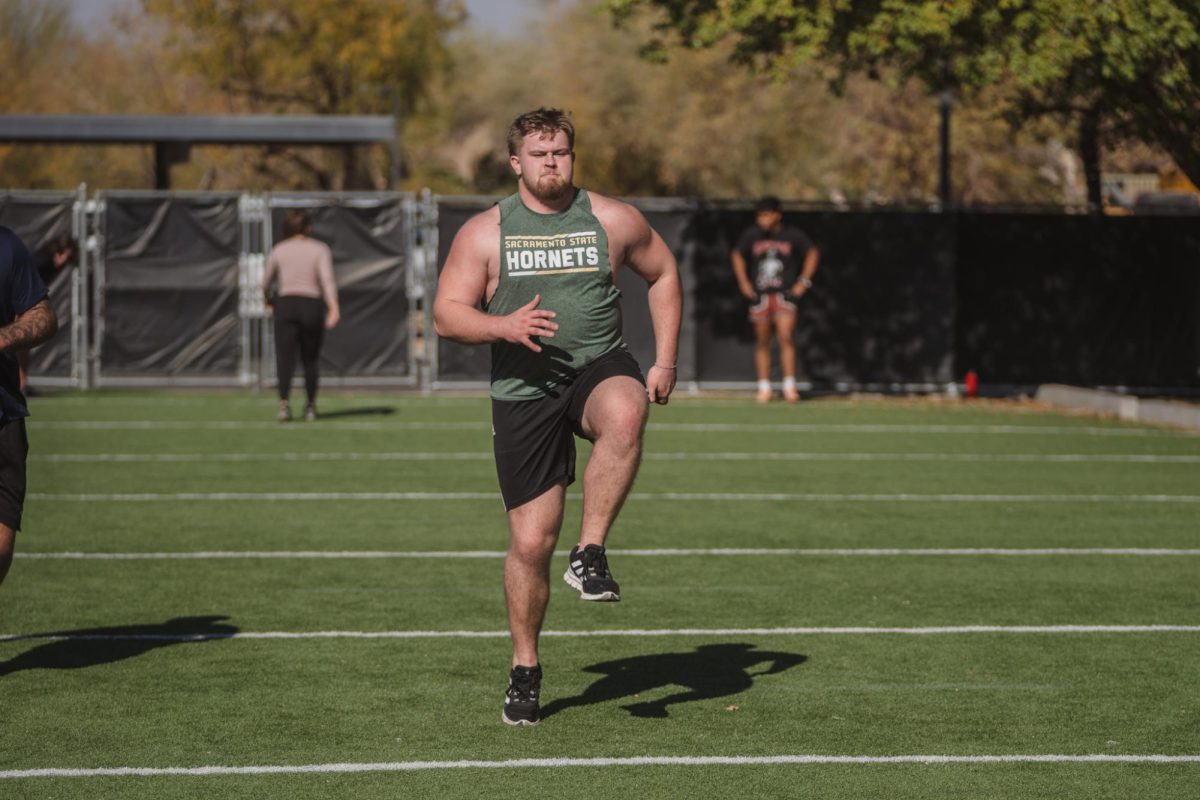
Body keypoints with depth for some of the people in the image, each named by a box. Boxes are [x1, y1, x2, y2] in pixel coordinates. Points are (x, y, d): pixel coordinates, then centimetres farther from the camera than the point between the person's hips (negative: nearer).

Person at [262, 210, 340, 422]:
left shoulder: (278, 250, 9)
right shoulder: (320, 249, 4)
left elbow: (266, 282, 18)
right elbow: (327, 279, -10)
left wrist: (267, 298, 39)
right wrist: (334, 307, -19)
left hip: (285, 303, 0)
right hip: (312, 305, 0)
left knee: (285, 357, -7)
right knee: (310, 361, 13)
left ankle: (283, 402, -26)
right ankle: (311, 406, 18)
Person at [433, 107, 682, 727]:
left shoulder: (613, 220, 5)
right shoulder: (484, 233, 3)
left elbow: (663, 275, 18)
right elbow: (446, 315, 0)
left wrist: (665, 361, 9)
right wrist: (504, 326, -20)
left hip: (601, 367, 0)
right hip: (524, 392, 0)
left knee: (625, 413, -39)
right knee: (530, 541, -2)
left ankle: (590, 554, -29)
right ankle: (524, 668, 16)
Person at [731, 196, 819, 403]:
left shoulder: (793, 236, -2)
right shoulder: (751, 235, 3)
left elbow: (811, 253, 9)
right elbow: (737, 255, 18)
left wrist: (803, 281, 2)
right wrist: (743, 282, 9)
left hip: (784, 294, -2)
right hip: (759, 295, 2)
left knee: (786, 338, -14)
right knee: (762, 342, 4)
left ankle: (789, 386, -12)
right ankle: (764, 388, 10)